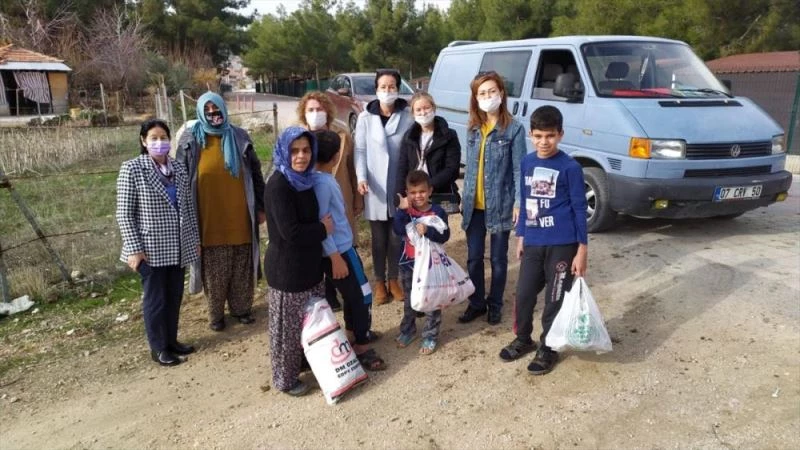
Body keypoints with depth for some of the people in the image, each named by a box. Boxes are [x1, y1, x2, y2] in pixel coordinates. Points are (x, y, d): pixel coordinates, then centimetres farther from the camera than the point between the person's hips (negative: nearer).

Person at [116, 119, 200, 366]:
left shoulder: (178, 168, 5)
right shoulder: (132, 169, -10)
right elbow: (124, 213, -10)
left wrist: (195, 238, 13)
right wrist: (134, 249, -14)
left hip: (178, 247, 5)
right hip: (151, 249, -5)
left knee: (174, 297, 15)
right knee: (156, 299, 7)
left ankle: (171, 340, 32)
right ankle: (158, 348, 23)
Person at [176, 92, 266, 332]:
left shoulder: (239, 137, 4)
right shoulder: (190, 140, -1)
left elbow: (255, 173, 8)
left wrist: (261, 207, 7)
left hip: (240, 218, 2)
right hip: (210, 221, -1)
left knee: (241, 268, 12)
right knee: (214, 272, 7)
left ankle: (242, 308, 29)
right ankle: (216, 314, 24)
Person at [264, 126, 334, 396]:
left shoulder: (304, 179, 5)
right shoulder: (278, 185, -21)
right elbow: (291, 232, -25)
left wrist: (322, 227, 1)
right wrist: (324, 229, -13)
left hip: (308, 264, 8)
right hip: (286, 269, -8)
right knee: (288, 327, 7)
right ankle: (285, 379, 25)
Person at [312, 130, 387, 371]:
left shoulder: (323, 178, 6)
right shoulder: (321, 182, -22)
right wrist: (335, 257, -21)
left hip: (343, 246, 10)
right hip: (338, 250, -10)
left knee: (353, 293, 22)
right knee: (362, 295, -1)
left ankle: (353, 333, 39)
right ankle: (361, 348, 10)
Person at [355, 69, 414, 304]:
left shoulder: (408, 116, -2)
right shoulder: (365, 117, 0)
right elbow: (360, 150, -1)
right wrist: (361, 177, -15)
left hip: (400, 187, 0)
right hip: (375, 188, 0)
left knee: (396, 238, 10)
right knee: (379, 239, 10)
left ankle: (394, 280, 27)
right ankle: (379, 282, 24)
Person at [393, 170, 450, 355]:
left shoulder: (437, 211, -10)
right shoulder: (406, 210, -4)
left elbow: (444, 236, -17)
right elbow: (398, 230, -19)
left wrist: (427, 230, -31)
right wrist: (402, 210, -28)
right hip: (408, 264, 3)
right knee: (409, 301, 19)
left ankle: (430, 336, 20)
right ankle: (408, 331, 36)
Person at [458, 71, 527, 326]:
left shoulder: (514, 129, -7)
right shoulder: (472, 128, 8)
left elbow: (518, 169, -8)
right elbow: (469, 166, 12)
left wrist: (518, 202, -13)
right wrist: (464, 197, 12)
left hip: (500, 204, -4)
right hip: (474, 205, 4)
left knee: (498, 258, 10)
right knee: (473, 258, 10)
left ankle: (495, 305, 25)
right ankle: (476, 303, 26)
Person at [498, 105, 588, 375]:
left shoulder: (570, 167, -10)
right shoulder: (527, 163, 6)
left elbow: (579, 208, -6)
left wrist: (582, 250, -8)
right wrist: (520, 237, 16)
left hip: (562, 245, -5)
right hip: (532, 243, 5)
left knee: (554, 300, 7)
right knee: (523, 295, 11)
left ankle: (548, 349, 24)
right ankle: (523, 339, 33)